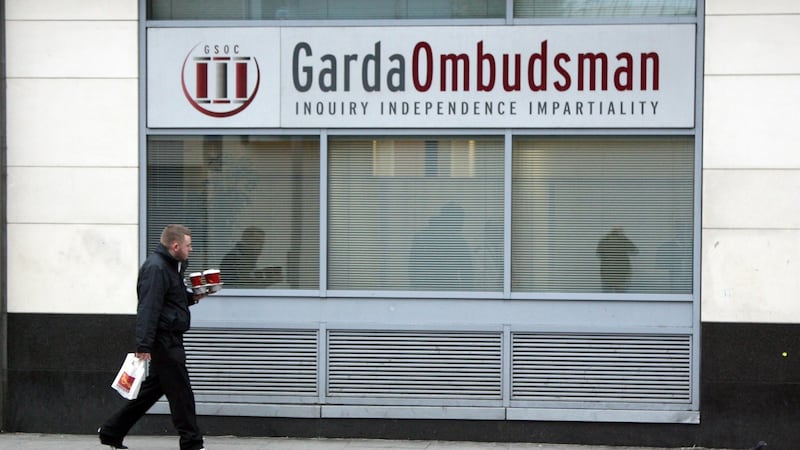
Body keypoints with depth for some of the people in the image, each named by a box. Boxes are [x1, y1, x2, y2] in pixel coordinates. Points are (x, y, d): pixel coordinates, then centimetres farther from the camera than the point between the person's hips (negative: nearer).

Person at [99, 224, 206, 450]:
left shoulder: (171, 265, 16)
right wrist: (143, 345, -30)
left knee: (154, 387, 14)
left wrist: (192, 297, 10)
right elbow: (148, 308, -25)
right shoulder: (156, 268, -17)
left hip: (169, 339, 11)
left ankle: (111, 431, 20)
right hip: (163, 338, -11)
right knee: (180, 391, -4)